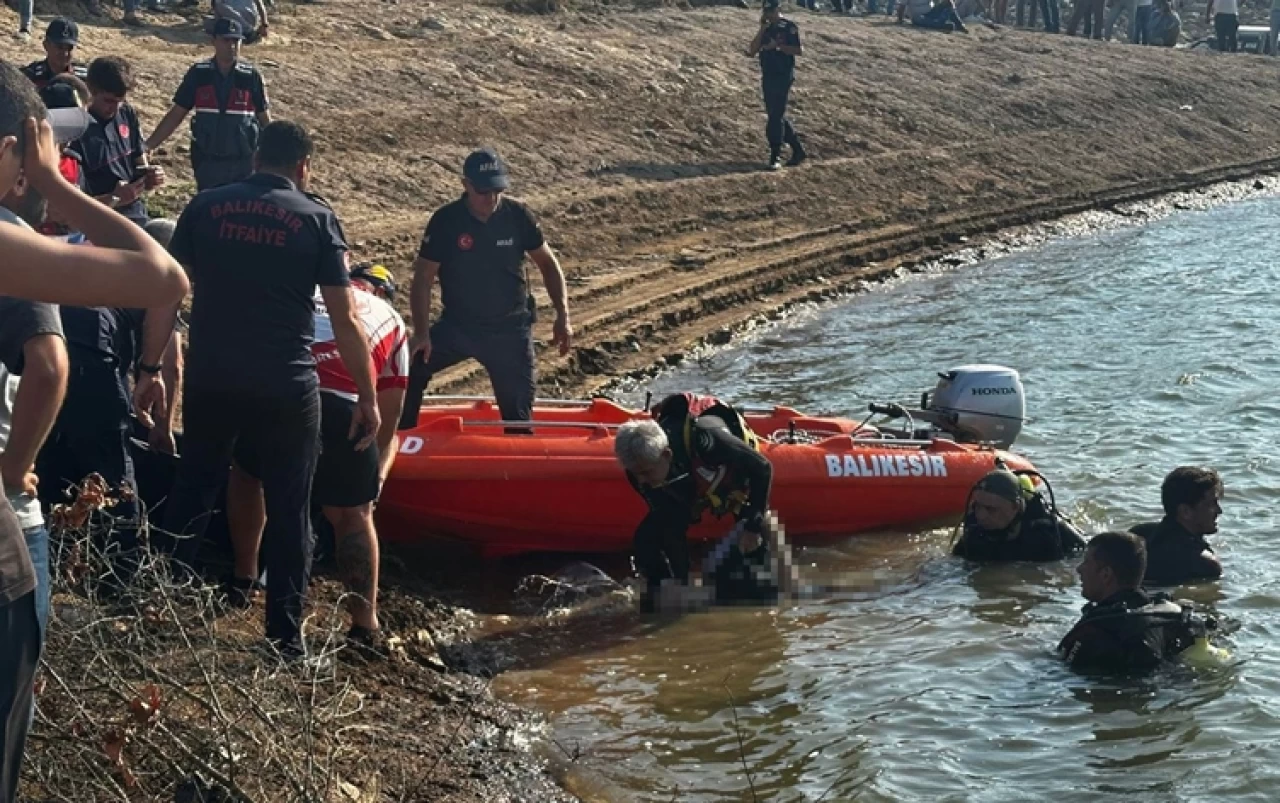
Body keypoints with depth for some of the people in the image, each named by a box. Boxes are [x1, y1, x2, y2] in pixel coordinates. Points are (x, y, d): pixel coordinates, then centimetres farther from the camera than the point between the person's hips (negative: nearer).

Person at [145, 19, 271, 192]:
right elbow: (176, 115, 2)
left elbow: (265, 120, 3)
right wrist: (148, 146, -4)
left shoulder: (251, 76, -5)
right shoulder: (198, 74, -3)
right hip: (207, 162, 1)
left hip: (243, 162, -1)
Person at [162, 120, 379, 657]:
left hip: (209, 379, 3)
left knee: (192, 493, 19)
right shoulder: (316, 217, -5)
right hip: (285, 386, -2)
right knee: (288, 510, 8)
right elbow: (345, 320, -6)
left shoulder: (205, 207, 3)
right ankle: (285, 636, 11)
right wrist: (368, 397, 0)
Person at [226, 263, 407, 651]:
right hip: (340, 405, -1)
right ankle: (366, 626, 13)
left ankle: (243, 581, 39)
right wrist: (376, 476, 43)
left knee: (247, 472, 32)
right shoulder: (391, 321, 31)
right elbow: (388, 422, 30)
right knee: (353, 515, 16)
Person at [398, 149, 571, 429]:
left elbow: (547, 263, 2)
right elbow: (423, 278, -10)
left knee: (518, 413, 2)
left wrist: (562, 316, -7)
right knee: (409, 368, -17)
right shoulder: (445, 220, -14)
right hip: (457, 325, 0)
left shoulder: (518, 215, -9)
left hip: (510, 328, 0)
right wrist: (421, 333, -20)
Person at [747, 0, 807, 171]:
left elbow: (799, 50, -12)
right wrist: (762, 29, -2)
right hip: (768, 77, 8)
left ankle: (775, 157, -8)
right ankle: (798, 150, 21)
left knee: (776, 116, -10)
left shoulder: (789, 27, -6)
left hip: (783, 77, -8)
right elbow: (752, 51, 4)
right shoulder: (766, 29, 14)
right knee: (775, 116, 11)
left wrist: (777, 46, -20)